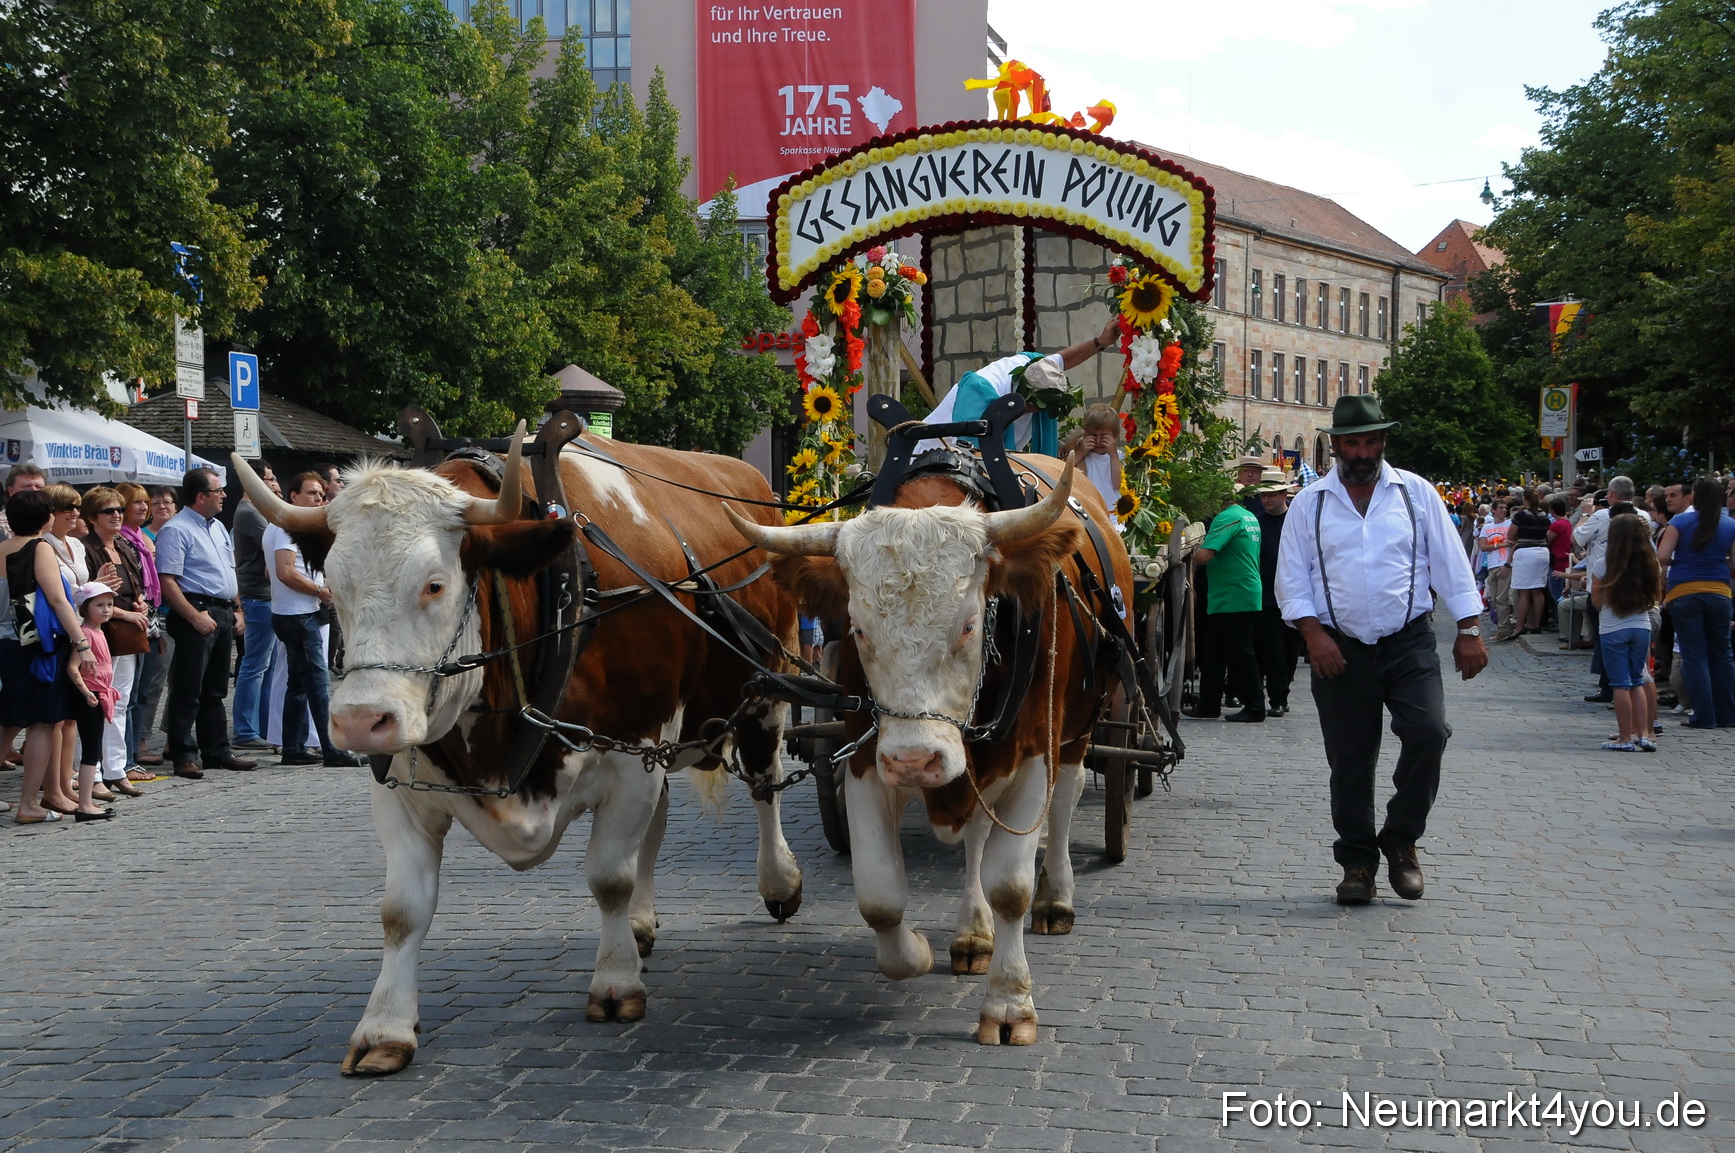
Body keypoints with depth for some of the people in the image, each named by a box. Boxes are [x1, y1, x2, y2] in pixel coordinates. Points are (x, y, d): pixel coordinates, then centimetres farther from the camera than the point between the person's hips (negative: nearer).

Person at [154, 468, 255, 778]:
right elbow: (167, 581, -19)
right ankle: (183, 756, -3)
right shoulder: (176, 530, -11)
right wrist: (195, 616, -23)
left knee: (215, 691, 14)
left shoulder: (218, 527, 17)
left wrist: (237, 610, 16)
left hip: (223, 613, 9)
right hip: (196, 614, -9)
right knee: (188, 691, -6)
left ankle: (217, 751, 20)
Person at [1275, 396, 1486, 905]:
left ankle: (1401, 839, 2)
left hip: (1410, 643, 0)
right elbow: (1292, 578, 4)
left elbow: (1450, 564, 7)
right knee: (1349, 761, 3)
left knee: (1429, 733, -18)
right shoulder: (1310, 504, 6)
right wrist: (1314, 634, -9)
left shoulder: (1416, 493, 6)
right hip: (1340, 651, 0)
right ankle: (1357, 863, 17)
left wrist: (1469, 632, 1)